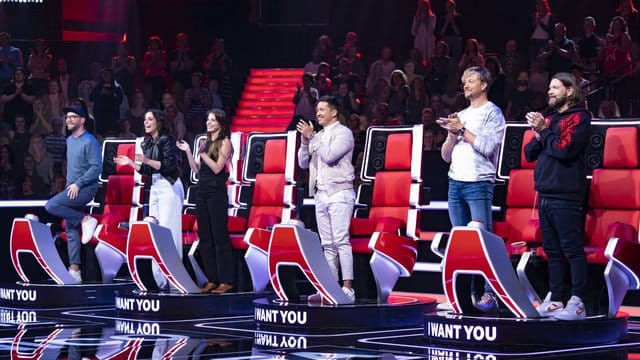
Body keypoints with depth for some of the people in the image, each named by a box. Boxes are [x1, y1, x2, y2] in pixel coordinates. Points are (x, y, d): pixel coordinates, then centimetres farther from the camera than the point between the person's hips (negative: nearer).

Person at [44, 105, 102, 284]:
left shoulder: (90, 141, -12)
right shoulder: (69, 140, 15)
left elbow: (96, 167, -19)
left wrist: (78, 184, -20)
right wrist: (69, 184, 15)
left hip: (85, 188, -9)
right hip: (73, 189, 9)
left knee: (51, 206, -24)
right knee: (71, 230, 6)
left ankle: (85, 220, -11)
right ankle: (74, 271, 8)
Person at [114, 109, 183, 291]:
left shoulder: (167, 140, -7)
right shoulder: (147, 143, 15)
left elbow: (169, 165, -15)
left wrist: (147, 161, -22)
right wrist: (131, 163, 8)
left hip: (169, 187, -8)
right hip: (155, 187, 8)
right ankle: (161, 281, 6)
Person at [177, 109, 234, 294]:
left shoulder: (224, 142, -3)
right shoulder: (205, 143, 16)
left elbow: (217, 168, -12)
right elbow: (196, 169, 13)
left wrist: (202, 153, -8)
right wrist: (188, 152, 4)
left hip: (217, 193, -7)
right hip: (202, 192, 7)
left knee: (219, 236, -7)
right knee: (205, 237, 6)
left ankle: (226, 280, -5)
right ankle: (212, 279, 10)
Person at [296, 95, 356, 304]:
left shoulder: (343, 132, -3)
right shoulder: (318, 136, 19)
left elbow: (330, 156, -17)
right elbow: (303, 163, 17)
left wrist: (311, 137, -10)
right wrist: (305, 141, 2)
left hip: (339, 193, -8)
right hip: (321, 194, 8)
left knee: (341, 241, -13)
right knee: (328, 244, 6)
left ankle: (347, 289, -17)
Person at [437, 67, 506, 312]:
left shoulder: (492, 113, 1)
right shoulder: (461, 115, 21)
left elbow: (487, 147, -13)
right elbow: (446, 156, 19)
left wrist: (462, 129, -7)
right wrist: (453, 134, 1)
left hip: (479, 183, -7)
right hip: (455, 182, 7)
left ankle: (490, 294, -13)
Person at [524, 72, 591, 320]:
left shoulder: (579, 118, -3)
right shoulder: (549, 119, 21)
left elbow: (565, 149, -17)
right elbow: (529, 153, 17)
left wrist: (544, 130, -7)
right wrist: (538, 135, -1)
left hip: (565, 196, -8)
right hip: (545, 195, 8)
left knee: (572, 249, -9)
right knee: (552, 250, 10)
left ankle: (577, 303, -11)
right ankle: (554, 300, 14)